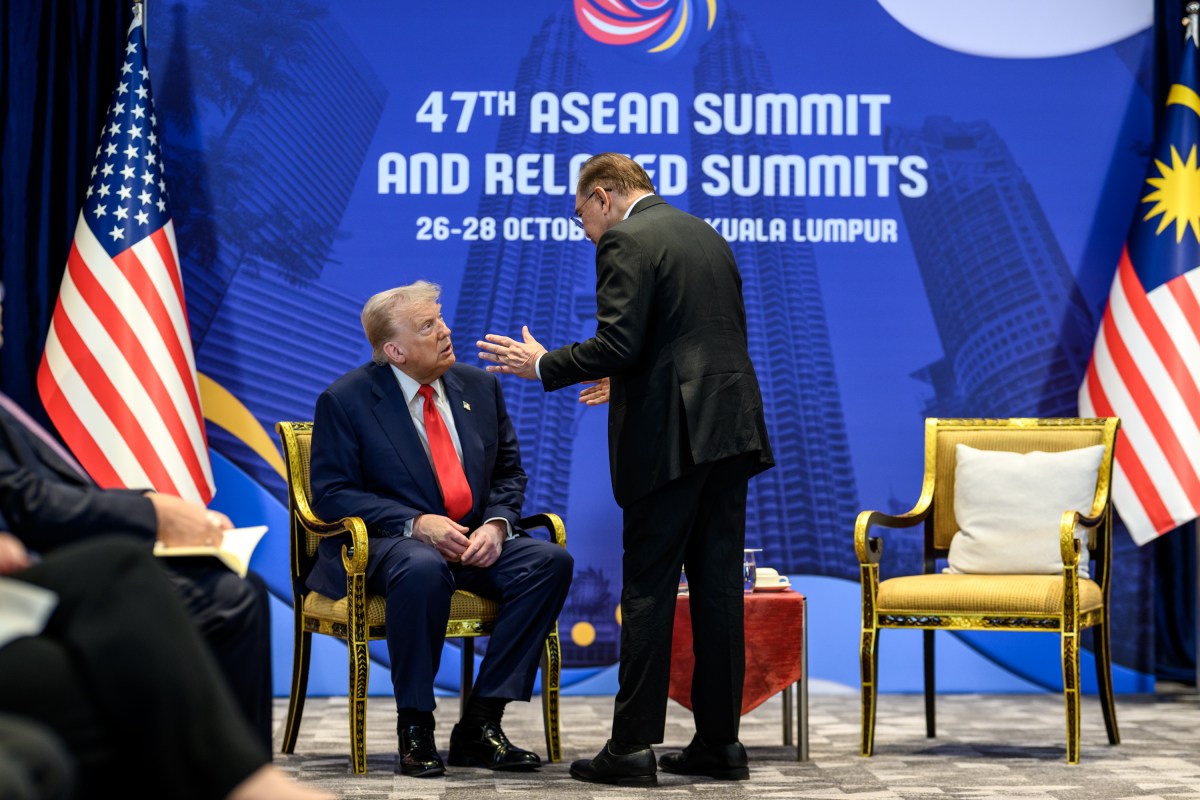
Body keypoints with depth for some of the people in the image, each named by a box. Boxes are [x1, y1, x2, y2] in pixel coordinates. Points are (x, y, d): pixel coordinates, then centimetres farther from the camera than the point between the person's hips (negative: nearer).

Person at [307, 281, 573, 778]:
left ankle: (479, 723, -18)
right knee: (423, 569, -40)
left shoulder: (479, 387, 11)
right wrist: (415, 523, -20)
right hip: (383, 542, -5)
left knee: (550, 560, -22)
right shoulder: (345, 400, -3)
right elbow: (331, 494, -8)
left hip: (473, 544, 5)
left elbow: (508, 472, 16)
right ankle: (414, 731, -23)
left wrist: (496, 524, -7)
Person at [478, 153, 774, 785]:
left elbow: (617, 342, -16)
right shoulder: (705, 234, 19)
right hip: (730, 425, 8)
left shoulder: (626, 241, -7)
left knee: (648, 589, -3)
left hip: (671, 435, -8)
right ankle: (720, 742, 12)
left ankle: (633, 746, 0)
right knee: (717, 584, 8)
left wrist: (543, 366, -1)